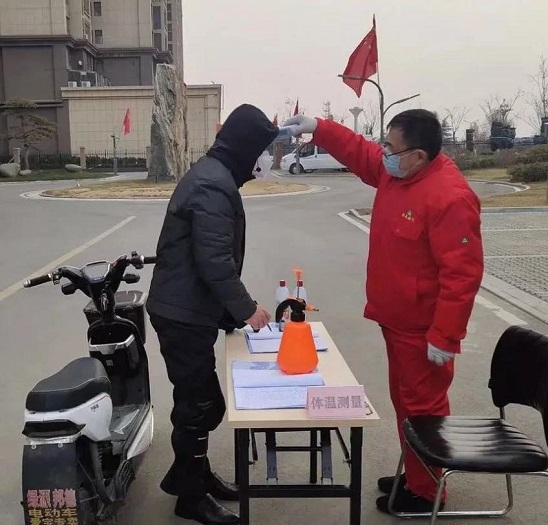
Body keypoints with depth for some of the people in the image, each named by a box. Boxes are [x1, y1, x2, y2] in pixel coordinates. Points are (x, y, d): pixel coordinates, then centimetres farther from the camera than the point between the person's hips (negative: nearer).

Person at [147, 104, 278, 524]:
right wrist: (246, 309, -14)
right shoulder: (213, 186, -21)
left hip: (187, 310, 10)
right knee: (198, 403, 3)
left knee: (200, 399, 20)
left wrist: (234, 309, 17)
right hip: (184, 314, -10)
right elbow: (215, 262, -26)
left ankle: (192, 474, 37)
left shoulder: (212, 175, 13)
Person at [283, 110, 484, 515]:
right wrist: (318, 128, 9)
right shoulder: (396, 171, 1)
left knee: (423, 408, 5)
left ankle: (426, 492, 23)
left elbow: (462, 273, -27)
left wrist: (445, 337, -25)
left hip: (423, 328, -9)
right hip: (397, 319, 9)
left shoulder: (449, 197, -26)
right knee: (404, 401, 20)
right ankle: (413, 475, 37)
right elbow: (359, 151, 19)